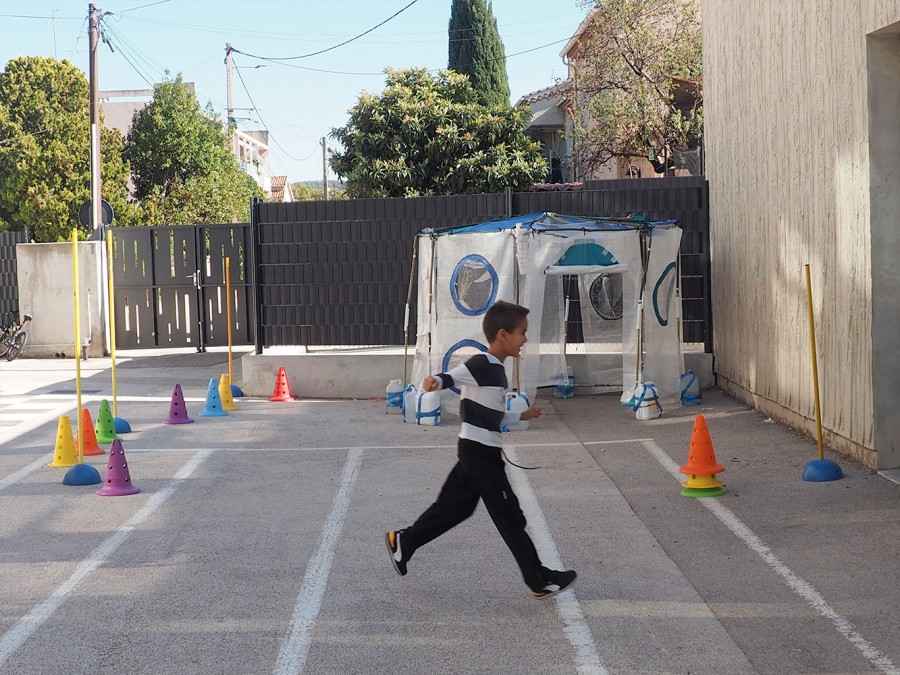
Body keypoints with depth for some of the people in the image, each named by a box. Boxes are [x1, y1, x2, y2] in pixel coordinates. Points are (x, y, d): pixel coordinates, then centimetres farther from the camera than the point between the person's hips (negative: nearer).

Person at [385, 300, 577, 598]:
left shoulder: (496, 370, 13)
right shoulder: (481, 365, -16)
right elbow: (452, 376, -34)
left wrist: (522, 416, 25)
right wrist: (436, 381, -55)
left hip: (478, 453, 10)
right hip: (479, 452, -10)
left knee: (455, 506, 18)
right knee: (510, 516, -2)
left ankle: (402, 541, 29)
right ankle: (540, 581, 5)